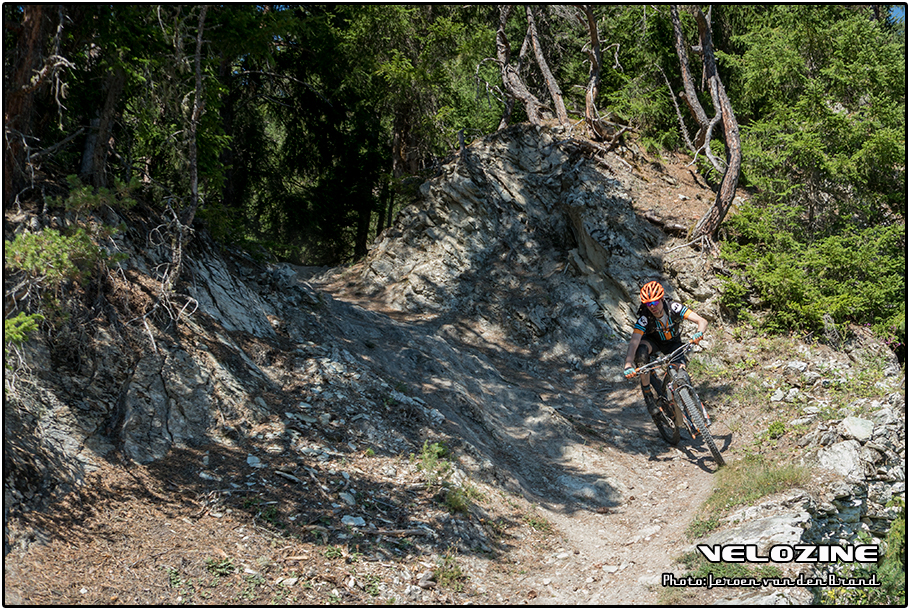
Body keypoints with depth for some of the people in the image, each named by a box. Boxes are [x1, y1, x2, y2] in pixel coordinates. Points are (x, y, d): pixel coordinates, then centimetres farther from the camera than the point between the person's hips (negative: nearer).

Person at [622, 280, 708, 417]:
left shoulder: (674, 308, -31)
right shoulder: (644, 318, -32)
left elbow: (703, 321, -34)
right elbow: (633, 342, -41)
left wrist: (699, 333, -57)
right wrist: (628, 365, -58)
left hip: (673, 343, 1)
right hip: (653, 341, -1)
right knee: (641, 350, -36)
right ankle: (647, 394, -22)